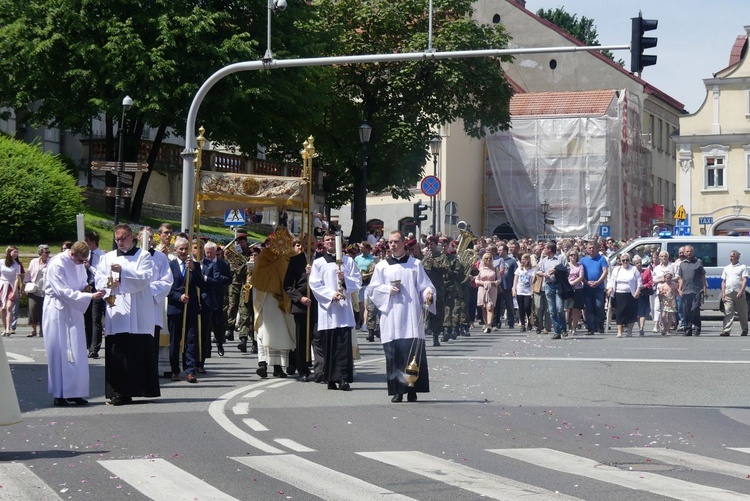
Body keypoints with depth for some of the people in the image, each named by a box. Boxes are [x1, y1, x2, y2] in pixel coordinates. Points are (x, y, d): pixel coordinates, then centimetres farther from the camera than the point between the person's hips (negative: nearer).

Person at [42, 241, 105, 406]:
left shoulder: (79, 264, 6)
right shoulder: (57, 265, -18)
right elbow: (63, 292, -24)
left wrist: (85, 287, -4)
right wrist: (90, 296, -28)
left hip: (74, 311, 7)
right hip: (58, 311, -7)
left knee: (77, 353, 5)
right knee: (60, 353, -6)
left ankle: (75, 392, 10)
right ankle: (60, 395, -1)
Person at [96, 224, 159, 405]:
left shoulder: (143, 256, 7)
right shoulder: (108, 257, 19)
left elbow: (144, 278, -7)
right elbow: (99, 281, 11)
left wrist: (122, 271, -18)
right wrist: (110, 282, -11)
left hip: (137, 314, -3)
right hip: (116, 312, 3)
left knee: (139, 351, -5)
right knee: (117, 352, -4)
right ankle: (119, 393, -5)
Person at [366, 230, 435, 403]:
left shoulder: (415, 264, 10)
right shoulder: (382, 266, 13)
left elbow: (425, 286, 6)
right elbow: (372, 290, 10)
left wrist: (428, 294, -15)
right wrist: (388, 289, -6)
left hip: (411, 316, -1)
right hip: (391, 316, 1)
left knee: (413, 351, -9)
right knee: (393, 352, -4)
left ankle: (412, 390, -5)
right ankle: (397, 391, 1)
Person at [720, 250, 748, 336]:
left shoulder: (742, 267, 6)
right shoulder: (726, 268, 18)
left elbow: (744, 280, -3)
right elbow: (723, 282, 17)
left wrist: (741, 292, -15)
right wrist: (723, 293, 5)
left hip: (739, 294, -3)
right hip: (728, 293, 3)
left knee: (742, 313, 5)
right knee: (728, 313, -7)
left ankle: (744, 330, 18)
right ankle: (726, 330, -14)